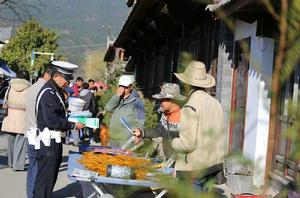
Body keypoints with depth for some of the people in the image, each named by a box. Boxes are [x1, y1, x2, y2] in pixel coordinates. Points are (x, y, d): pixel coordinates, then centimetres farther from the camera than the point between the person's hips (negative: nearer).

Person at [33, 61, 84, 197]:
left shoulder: (57, 91, 15)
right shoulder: (48, 93, -17)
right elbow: (52, 121, -23)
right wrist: (73, 125, -16)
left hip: (55, 140, 10)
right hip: (48, 141, -10)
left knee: (52, 175, 17)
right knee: (45, 177, -5)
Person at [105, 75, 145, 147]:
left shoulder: (136, 101, -5)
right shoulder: (117, 99, 14)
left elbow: (140, 122, -6)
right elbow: (108, 108, -3)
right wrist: (117, 96, -11)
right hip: (113, 138, 7)